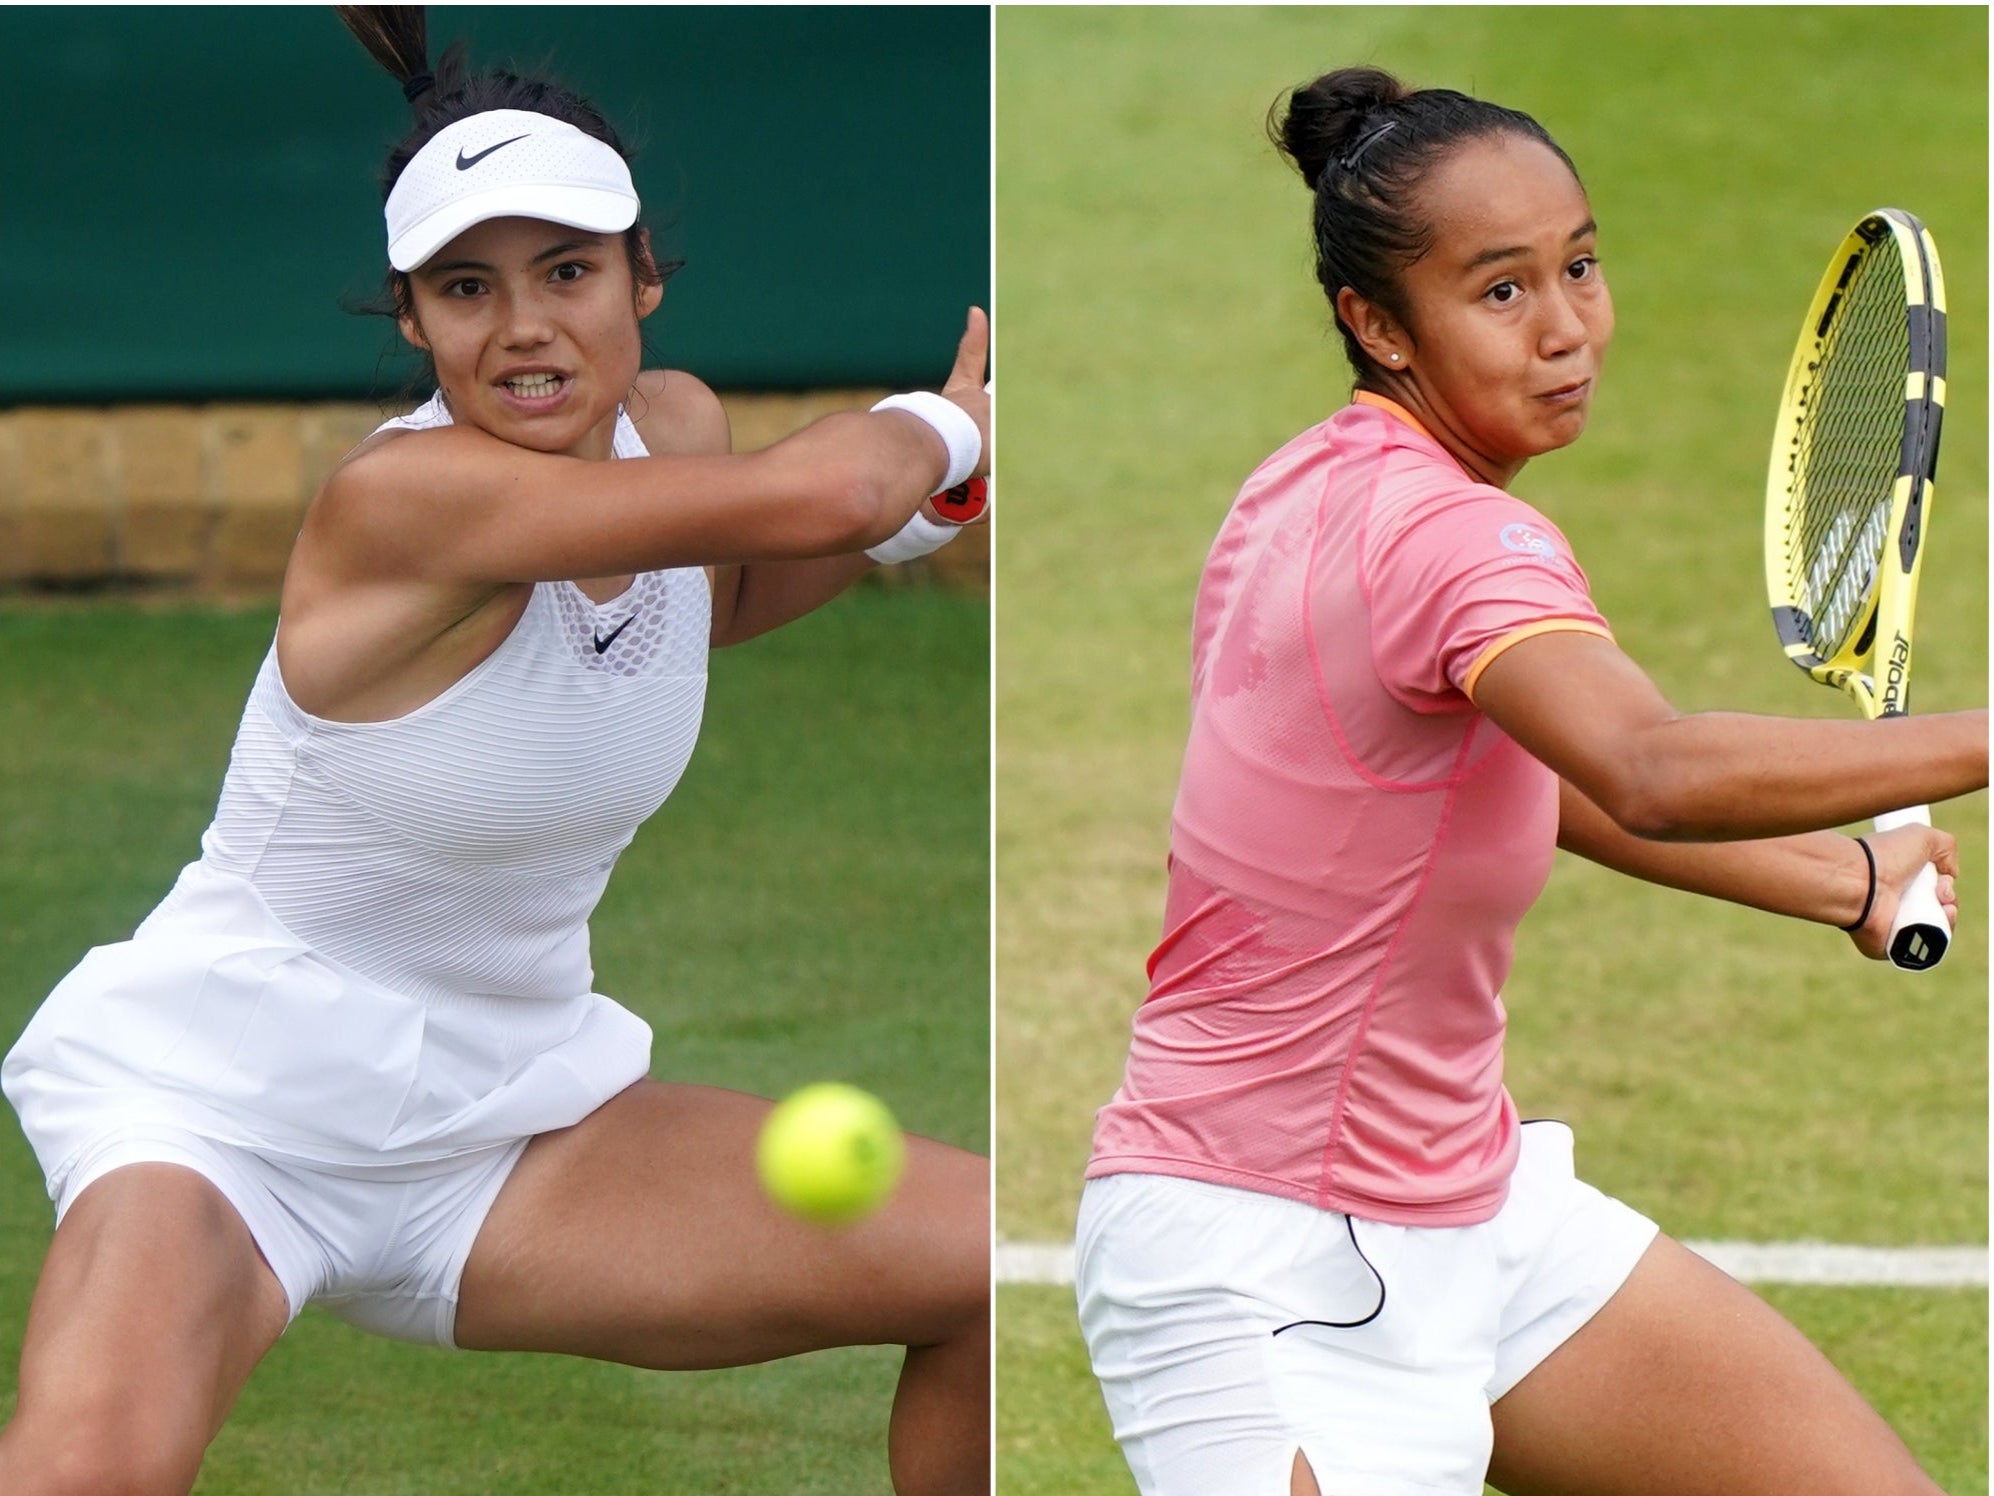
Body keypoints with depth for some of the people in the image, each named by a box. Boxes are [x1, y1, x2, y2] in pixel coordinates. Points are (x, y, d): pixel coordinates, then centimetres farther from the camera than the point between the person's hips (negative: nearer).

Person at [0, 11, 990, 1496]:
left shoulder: (677, 425, 0)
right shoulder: (402, 495, -24)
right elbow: (817, 494, -32)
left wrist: (919, 506, 9)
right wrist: (944, 424, -9)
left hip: (506, 1109, 8)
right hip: (228, 1099, -8)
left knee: (995, 1261, -4)